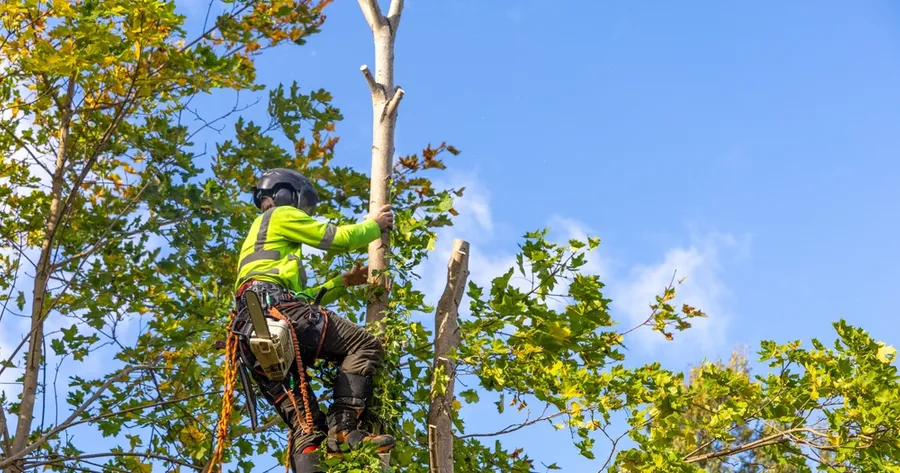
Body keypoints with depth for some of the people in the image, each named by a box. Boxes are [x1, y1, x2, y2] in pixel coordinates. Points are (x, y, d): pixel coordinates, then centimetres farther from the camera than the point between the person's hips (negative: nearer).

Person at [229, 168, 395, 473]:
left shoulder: (258, 237, 41)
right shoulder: (281, 215, 15)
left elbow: (301, 298, 36)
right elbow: (338, 239, 11)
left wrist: (343, 282, 32)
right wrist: (374, 225, 28)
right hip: (274, 308, -9)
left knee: (304, 424, 0)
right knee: (364, 346, -9)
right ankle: (342, 427, -22)